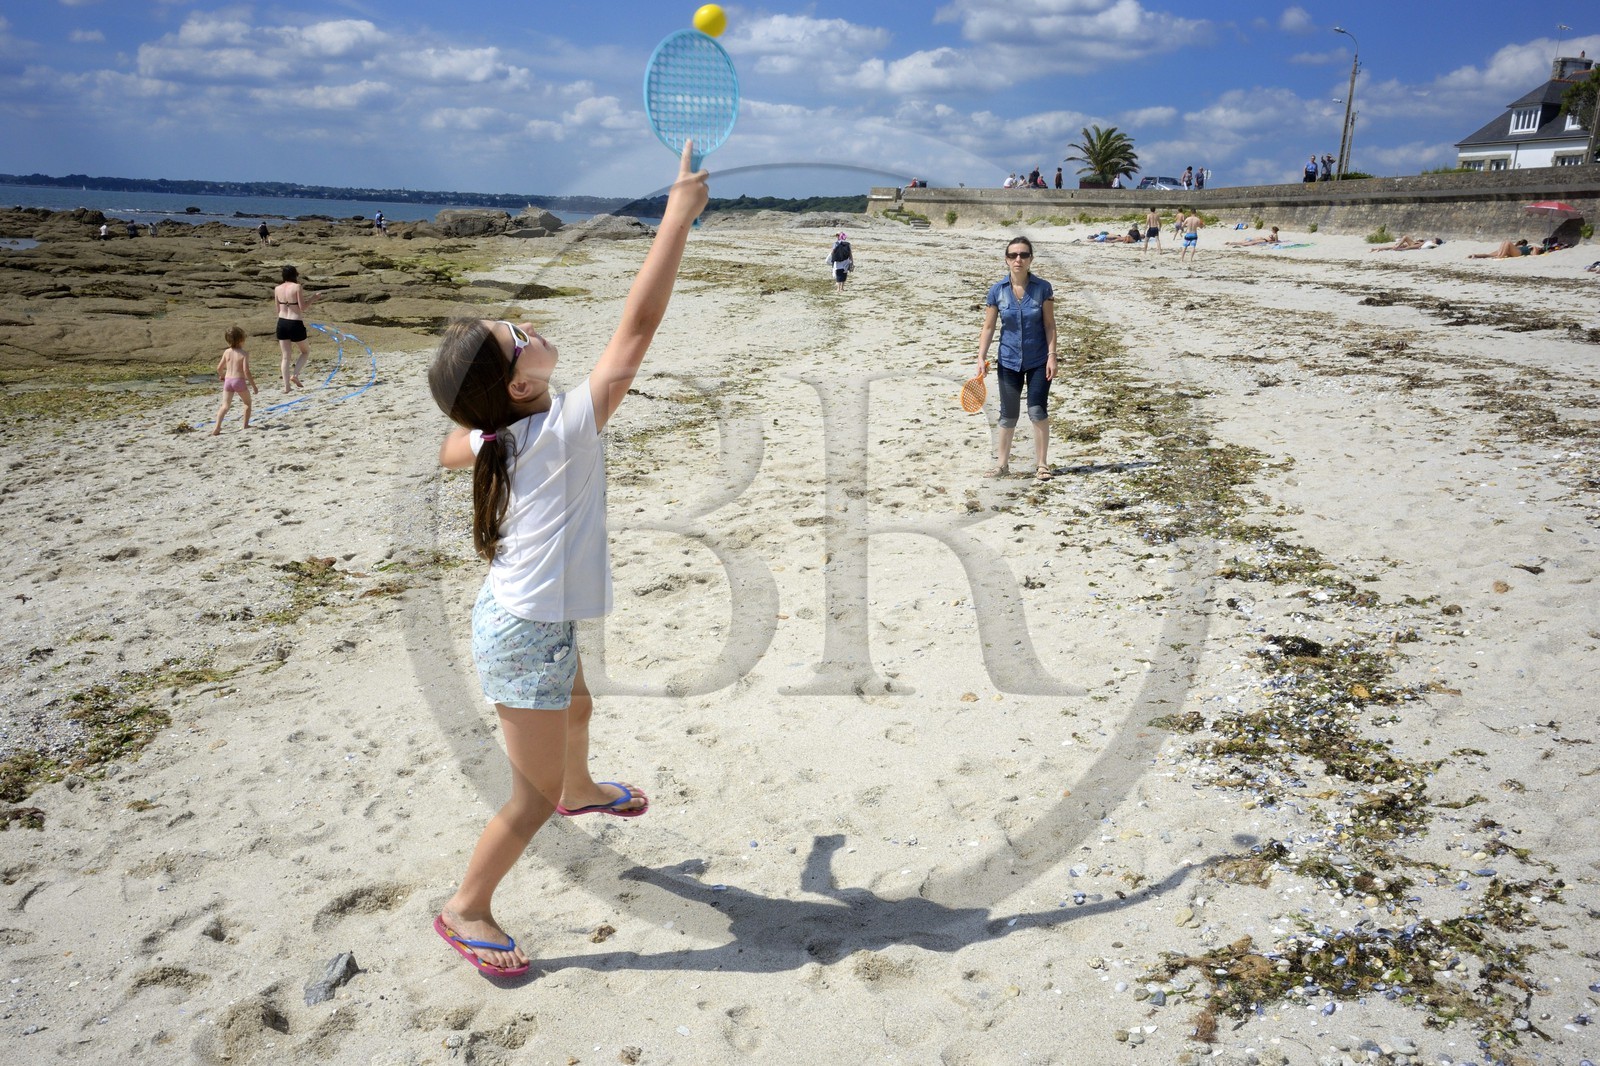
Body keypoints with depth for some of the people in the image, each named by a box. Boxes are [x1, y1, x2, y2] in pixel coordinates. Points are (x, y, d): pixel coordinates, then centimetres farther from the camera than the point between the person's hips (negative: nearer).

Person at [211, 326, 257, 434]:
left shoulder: (227, 352, 7)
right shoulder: (244, 353, -7)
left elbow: (219, 368, 11)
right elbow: (246, 371, -14)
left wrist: (222, 376, 33)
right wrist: (253, 385, -7)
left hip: (228, 380, 4)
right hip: (239, 381, -4)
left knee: (225, 405, 3)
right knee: (247, 402, 19)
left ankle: (217, 427, -12)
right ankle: (246, 425, 19)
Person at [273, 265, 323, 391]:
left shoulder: (277, 289, 5)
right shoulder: (297, 287, -11)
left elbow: (278, 310, 12)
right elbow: (303, 308, -12)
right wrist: (312, 299, 3)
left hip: (282, 323, 5)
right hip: (295, 324, -5)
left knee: (286, 356, 10)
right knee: (306, 351, 17)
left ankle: (286, 386, 6)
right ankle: (295, 375, -2)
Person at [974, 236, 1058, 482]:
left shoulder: (1043, 288, -7)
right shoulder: (997, 291, -4)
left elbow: (1050, 325, -4)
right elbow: (989, 328, 0)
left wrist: (1052, 356, -10)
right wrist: (981, 358, -6)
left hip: (1038, 362, -1)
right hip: (1009, 362, 1)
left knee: (1038, 411, -4)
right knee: (1008, 415, 7)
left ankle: (1041, 464, 9)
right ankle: (1003, 464, 21)